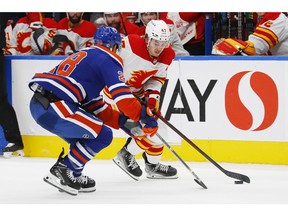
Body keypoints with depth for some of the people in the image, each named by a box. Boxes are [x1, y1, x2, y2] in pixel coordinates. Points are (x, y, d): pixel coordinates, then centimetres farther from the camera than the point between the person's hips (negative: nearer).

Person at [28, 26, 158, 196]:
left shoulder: (85, 56, 30)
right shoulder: (108, 59, 2)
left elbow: (94, 105, 29)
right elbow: (121, 93, -10)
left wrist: (121, 120, 24)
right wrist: (144, 116, -5)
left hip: (38, 104, 10)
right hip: (53, 107, -10)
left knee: (85, 139, 25)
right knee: (103, 135, -3)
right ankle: (64, 172, -2)